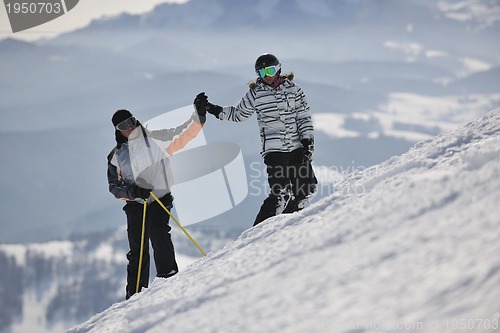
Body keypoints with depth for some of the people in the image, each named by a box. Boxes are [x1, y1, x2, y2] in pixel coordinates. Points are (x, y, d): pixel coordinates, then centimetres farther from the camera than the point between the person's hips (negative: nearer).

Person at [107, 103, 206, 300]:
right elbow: (114, 186, 6)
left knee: (159, 234, -27)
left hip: (160, 200, -2)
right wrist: (132, 191, -13)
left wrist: (199, 116, -16)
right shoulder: (116, 156, 8)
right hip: (135, 206, 2)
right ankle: (134, 295, 10)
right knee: (137, 252, 2)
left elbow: (184, 135, -1)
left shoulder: (156, 139, 2)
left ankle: (168, 277, -27)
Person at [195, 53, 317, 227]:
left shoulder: (293, 89, 6)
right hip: (273, 149, -3)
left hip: (296, 147, 3)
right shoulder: (255, 94, 4)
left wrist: (307, 141, -2)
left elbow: (304, 117, 9)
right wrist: (211, 108, 9)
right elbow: (238, 114, 17)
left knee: (307, 189, -3)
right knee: (281, 194, -16)